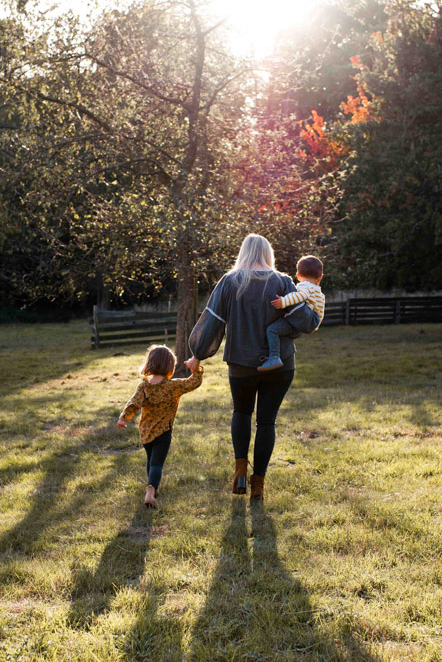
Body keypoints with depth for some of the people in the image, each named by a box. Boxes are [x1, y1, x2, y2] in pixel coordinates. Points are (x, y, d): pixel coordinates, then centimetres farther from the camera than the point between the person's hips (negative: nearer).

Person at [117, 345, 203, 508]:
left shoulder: (143, 386, -5)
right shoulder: (174, 386, -13)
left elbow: (133, 404, -12)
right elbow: (194, 382, -12)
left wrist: (123, 418, -7)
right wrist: (196, 369, 1)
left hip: (145, 432, 4)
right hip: (163, 433, -4)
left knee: (151, 460, 24)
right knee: (157, 463, -6)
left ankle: (152, 488, 42)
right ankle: (151, 490, -29)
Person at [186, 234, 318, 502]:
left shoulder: (229, 282, -7)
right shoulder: (282, 282, -7)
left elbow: (211, 323, -6)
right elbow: (307, 321, -11)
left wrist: (198, 356, 5)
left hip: (242, 366, 0)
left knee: (241, 413, 24)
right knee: (266, 422, 12)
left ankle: (241, 471, 12)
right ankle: (258, 483, 15)